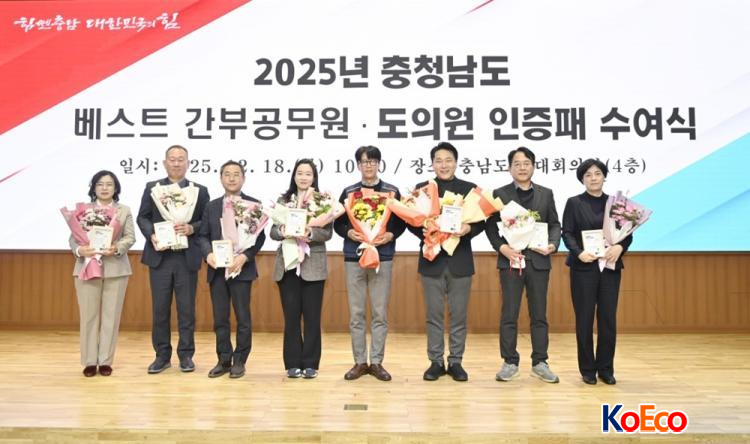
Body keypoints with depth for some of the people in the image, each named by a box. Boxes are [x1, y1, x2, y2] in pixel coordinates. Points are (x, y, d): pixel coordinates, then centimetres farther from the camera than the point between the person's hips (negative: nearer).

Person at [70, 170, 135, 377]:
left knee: (111, 315, 2)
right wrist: (79, 250, -20)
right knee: (89, 315, 2)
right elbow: (73, 237, 2)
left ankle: (106, 361, 10)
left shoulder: (124, 210, 11)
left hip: (115, 268, 1)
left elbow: (130, 237, 2)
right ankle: (89, 361, 11)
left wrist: (117, 248, -18)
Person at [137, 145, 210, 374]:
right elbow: (142, 217, 5)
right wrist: (151, 235, -12)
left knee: (186, 308, 4)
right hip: (160, 256, 1)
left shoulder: (200, 190, 7)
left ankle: (186, 354, 15)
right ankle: (162, 355, 17)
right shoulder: (152, 188, 9)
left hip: (187, 257, -1)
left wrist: (192, 228, -16)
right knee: (160, 308, 6)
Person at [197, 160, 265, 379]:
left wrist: (244, 257, -18)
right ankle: (224, 360, 17)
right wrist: (208, 254, -10)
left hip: (242, 268, -3)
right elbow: (203, 235, 9)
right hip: (217, 269, 4)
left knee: (243, 318, 2)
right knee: (220, 318, 8)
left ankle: (239, 361, 13)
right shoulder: (211, 206, 14)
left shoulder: (254, 204, 1)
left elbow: (259, 236, -5)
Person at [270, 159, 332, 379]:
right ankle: (292, 363, 15)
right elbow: (273, 231, 3)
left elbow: (328, 232, -5)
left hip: (313, 265, -2)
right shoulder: (283, 200, 8)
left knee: (312, 315, 3)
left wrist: (311, 233, -23)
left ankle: (310, 363, 13)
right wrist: (283, 232, -18)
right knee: (291, 315, 5)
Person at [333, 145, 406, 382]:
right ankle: (360, 362, 13)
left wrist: (390, 235, -13)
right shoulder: (348, 192, 7)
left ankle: (376, 362, 12)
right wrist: (348, 233, -13)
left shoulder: (392, 191, 6)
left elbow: (401, 222, 5)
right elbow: (337, 223, 6)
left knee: (380, 313, 2)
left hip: (382, 257, 0)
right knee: (356, 313, 4)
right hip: (353, 257, 1)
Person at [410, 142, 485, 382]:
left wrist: (468, 228, -19)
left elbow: (480, 222, 1)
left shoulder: (470, 189, 5)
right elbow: (412, 221, 3)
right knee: (434, 315, 7)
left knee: (458, 315, 6)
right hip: (431, 258, 0)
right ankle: (435, 362, 17)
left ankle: (456, 362, 18)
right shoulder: (422, 188, 5)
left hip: (460, 259, 0)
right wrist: (422, 232, -17)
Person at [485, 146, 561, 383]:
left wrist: (553, 244, -10)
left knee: (539, 315, 8)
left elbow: (554, 224, 9)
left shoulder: (546, 194, 11)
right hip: (511, 261, -2)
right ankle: (510, 362, 14)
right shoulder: (500, 194, 4)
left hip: (538, 260, 2)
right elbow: (491, 226, 1)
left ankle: (540, 363, 18)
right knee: (509, 315, 3)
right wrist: (502, 248, -14)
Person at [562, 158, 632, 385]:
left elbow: (628, 233, 5)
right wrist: (579, 252, -20)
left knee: (608, 319, 4)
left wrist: (619, 247, -16)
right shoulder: (574, 203, 3)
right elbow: (567, 233, -3)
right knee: (584, 320, 2)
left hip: (610, 267, 2)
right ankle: (587, 369, 13)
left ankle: (606, 369, 17)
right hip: (583, 268, -2)